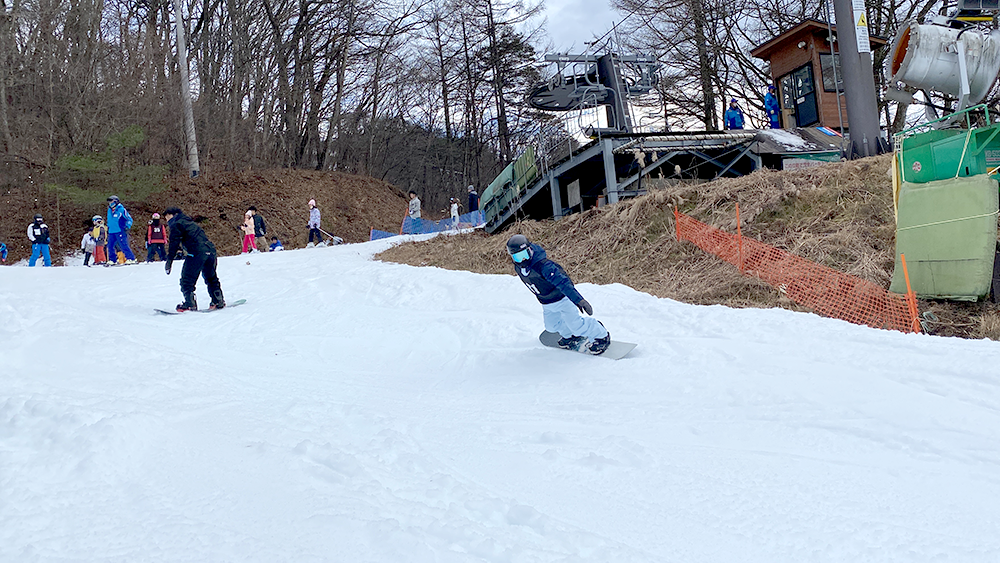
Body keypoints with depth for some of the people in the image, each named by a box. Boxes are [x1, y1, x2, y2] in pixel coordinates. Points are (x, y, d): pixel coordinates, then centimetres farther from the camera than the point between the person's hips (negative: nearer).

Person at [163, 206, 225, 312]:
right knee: (211, 278, 20)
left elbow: (174, 243, -6)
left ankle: (190, 304, -5)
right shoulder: (190, 223, 28)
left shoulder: (176, 224, 4)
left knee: (187, 280, 0)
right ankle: (218, 301, 22)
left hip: (197, 253, -8)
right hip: (211, 251, 8)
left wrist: (169, 261, -5)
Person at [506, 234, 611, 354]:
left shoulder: (543, 266, -37)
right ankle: (572, 335, 48)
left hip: (562, 298, -8)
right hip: (547, 303, 8)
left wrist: (579, 300, -48)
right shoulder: (518, 267, -11)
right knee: (552, 325, 20)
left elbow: (562, 282, -42)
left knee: (575, 323, -5)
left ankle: (602, 336, 19)